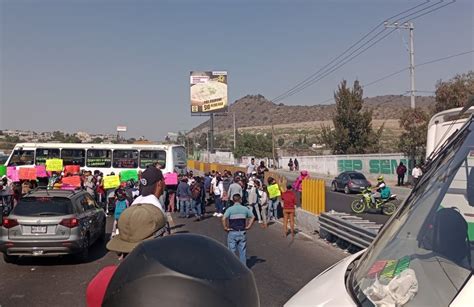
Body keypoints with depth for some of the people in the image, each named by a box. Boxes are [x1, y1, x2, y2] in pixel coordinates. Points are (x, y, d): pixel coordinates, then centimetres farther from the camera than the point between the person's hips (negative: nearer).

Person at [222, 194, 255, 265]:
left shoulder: (230, 209, -7)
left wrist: (225, 227, -8)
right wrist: (248, 226, 8)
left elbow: (224, 219, -20)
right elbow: (252, 217, 4)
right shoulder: (245, 209, 2)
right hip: (242, 232, 2)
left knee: (232, 250, 6)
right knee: (242, 251, 11)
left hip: (232, 232, -2)